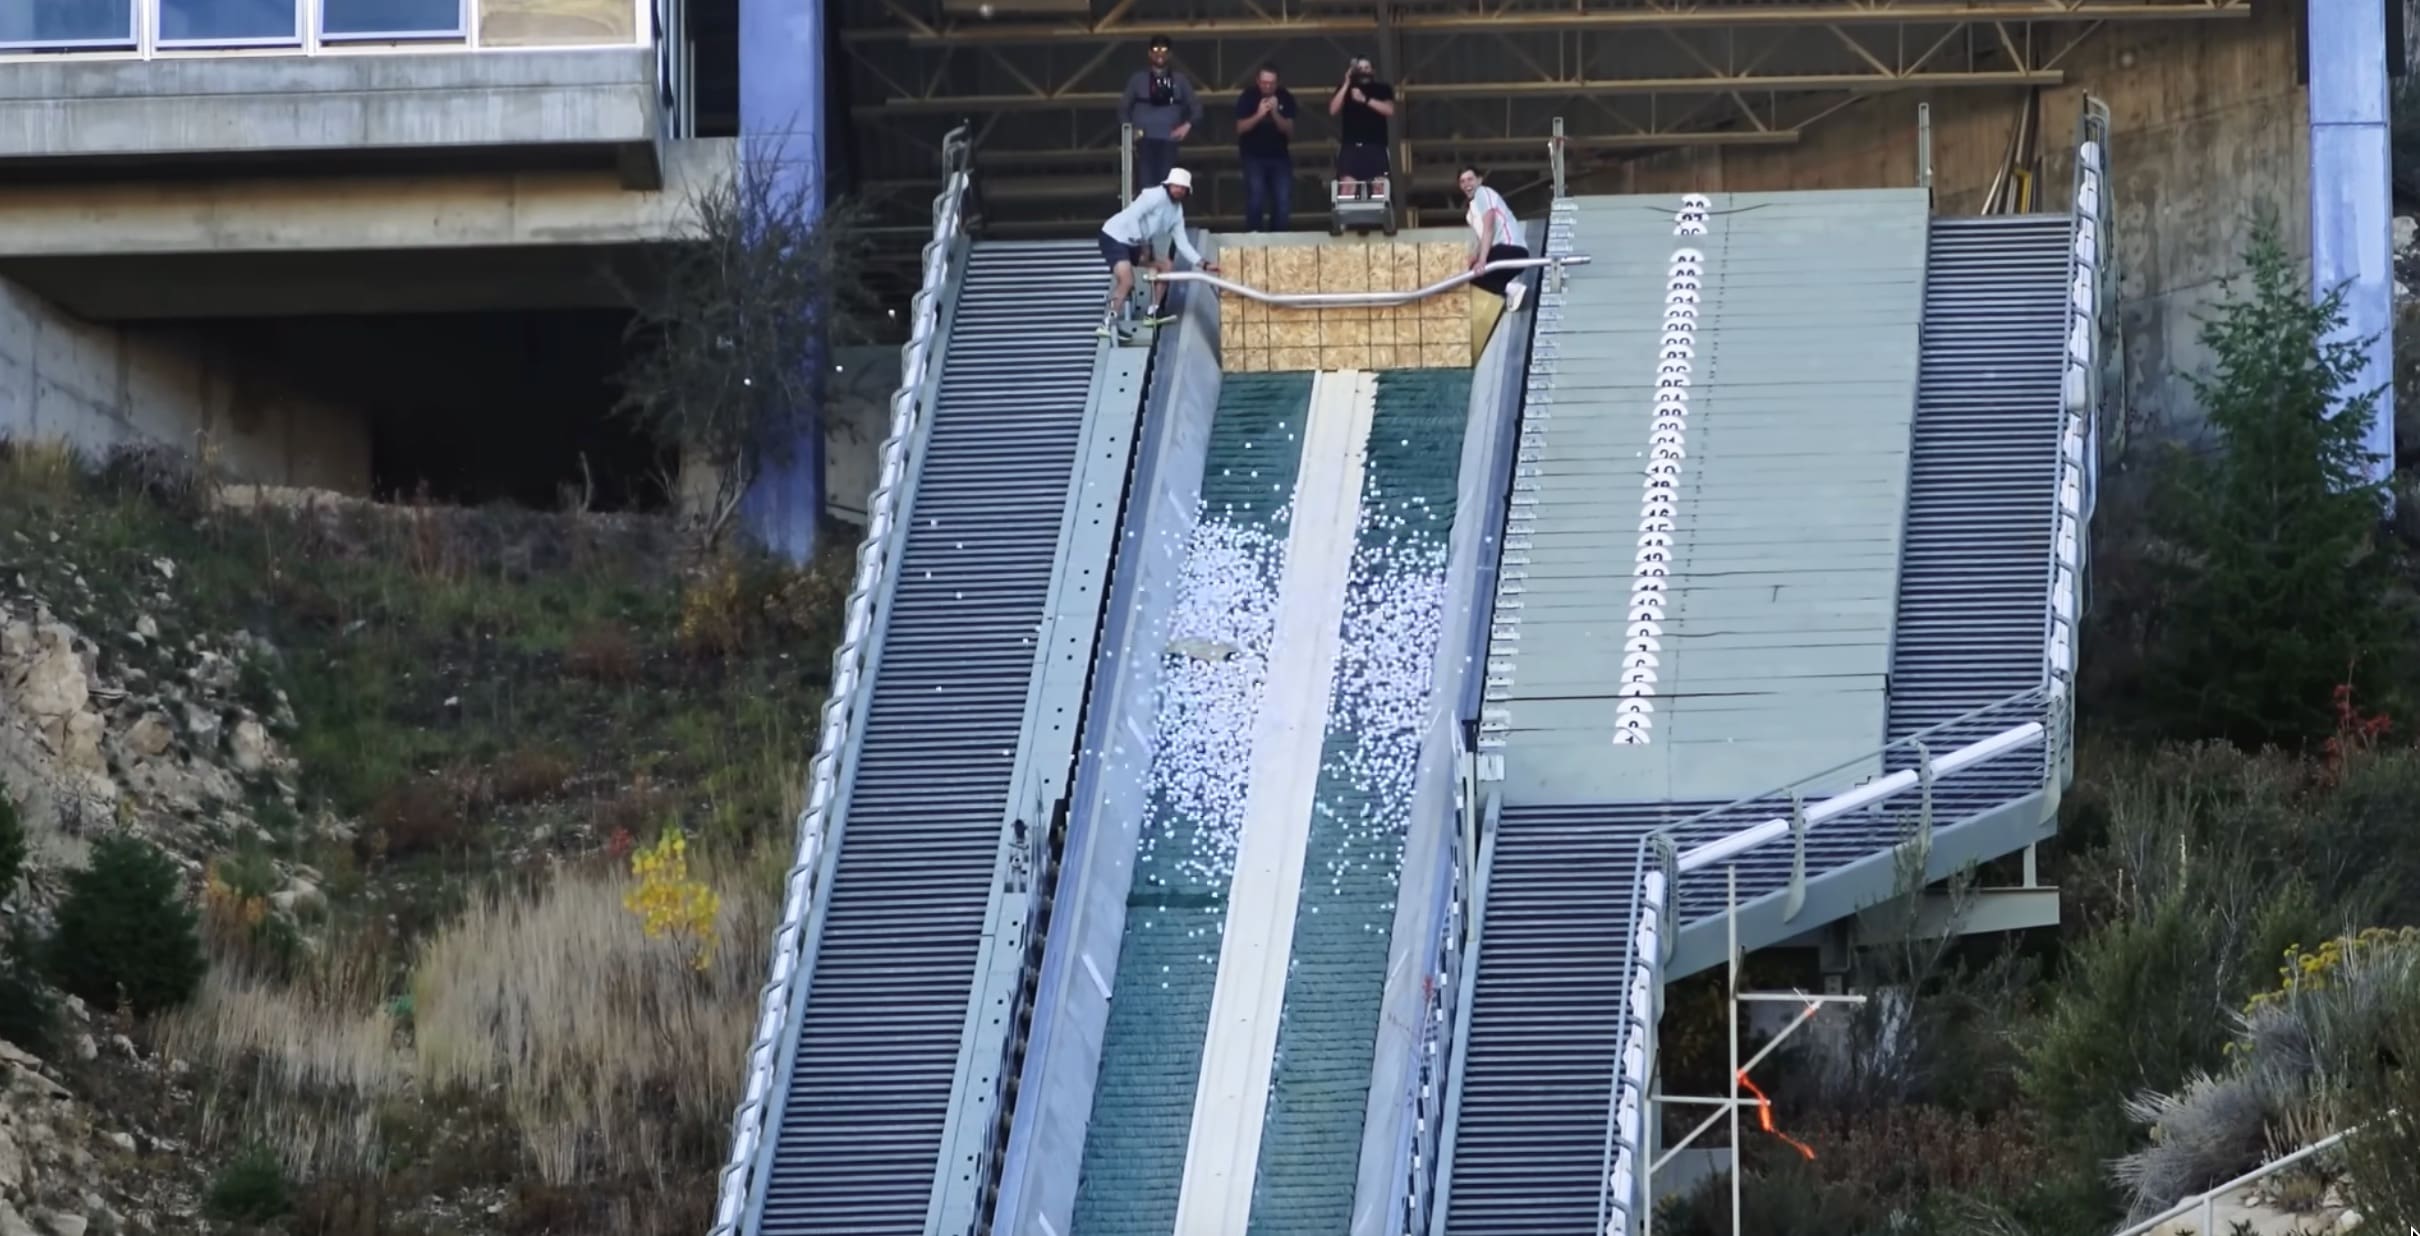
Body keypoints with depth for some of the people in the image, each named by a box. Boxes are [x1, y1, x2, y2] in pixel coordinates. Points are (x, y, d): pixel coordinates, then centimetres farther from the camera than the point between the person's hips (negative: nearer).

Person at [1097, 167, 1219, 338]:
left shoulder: (1177, 212, 10)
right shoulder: (1156, 196, -17)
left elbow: (1182, 244, 10)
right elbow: (1133, 217, -24)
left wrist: (1204, 265, 2)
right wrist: (1143, 244, -19)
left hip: (1133, 243, 9)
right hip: (1115, 237, -9)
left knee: (1164, 265, 10)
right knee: (1127, 282, -24)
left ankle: (1153, 313, 15)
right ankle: (1108, 323, -20)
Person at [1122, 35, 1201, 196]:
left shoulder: (1179, 80, 11)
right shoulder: (1138, 79, 8)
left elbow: (1195, 106, 14)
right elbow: (1124, 108, 12)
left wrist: (1188, 125, -4)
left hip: (1168, 141, 1)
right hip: (1145, 141, -1)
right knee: (1146, 187, -9)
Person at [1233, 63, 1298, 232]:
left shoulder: (1285, 97, -4)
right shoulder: (1248, 97, -8)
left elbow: (1288, 129, -7)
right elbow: (1241, 128, -13)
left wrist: (1275, 113, -24)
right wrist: (1259, 114, -28)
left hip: (1280, 156, 2)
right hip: (1254, 156, -2)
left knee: (1283, 202, -5)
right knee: (1255, 200, -15)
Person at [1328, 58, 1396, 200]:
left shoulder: (1382, 89, 11)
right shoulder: (1345, 89, 13)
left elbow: (1389, 110, -5)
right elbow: (1333, 110, -1)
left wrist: (1365, 100, -12)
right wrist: (1347, 84, -4)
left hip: (1376, 146, 0)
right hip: (1351, 146, 0)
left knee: (1380, 187, -9)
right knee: (1347, 186, -13)